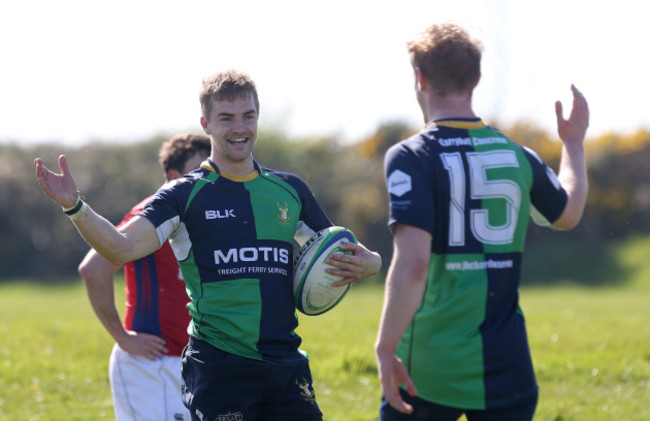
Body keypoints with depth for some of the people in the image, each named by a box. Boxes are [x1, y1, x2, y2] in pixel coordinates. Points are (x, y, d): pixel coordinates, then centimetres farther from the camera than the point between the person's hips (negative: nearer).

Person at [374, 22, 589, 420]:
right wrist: (574, 142, 43)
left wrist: (386, 349, -17)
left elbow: (412, 262, -21)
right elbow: (569, 214, 27)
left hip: (428, 372, -3)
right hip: (506, 370, 3)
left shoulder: (410, 158, -10)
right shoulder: (517, 156, 6)